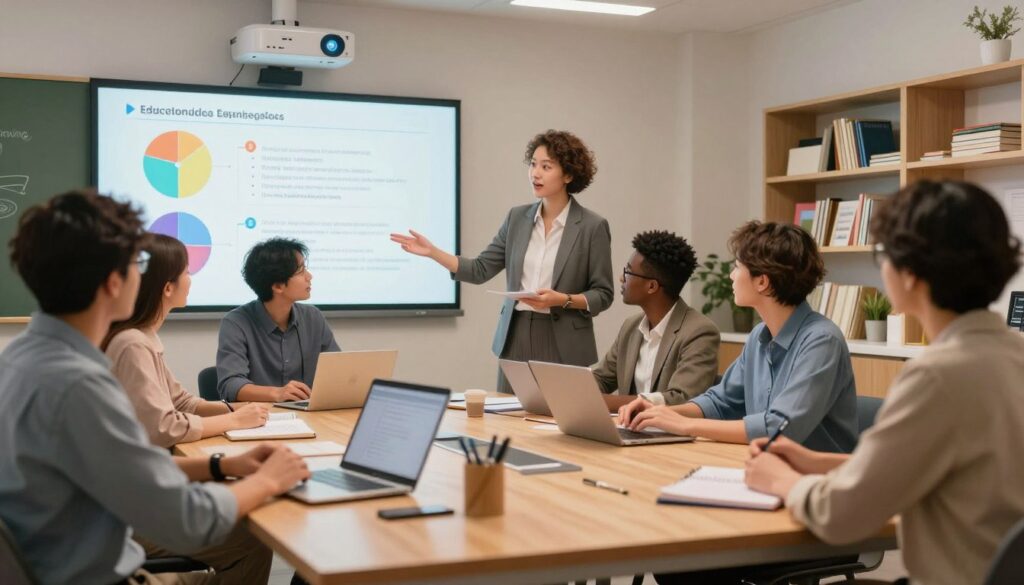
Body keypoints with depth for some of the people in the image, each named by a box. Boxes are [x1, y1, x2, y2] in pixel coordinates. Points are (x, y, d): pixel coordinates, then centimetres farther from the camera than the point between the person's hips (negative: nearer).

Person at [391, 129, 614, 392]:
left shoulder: (593, 226, -6)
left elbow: (602, 294, -4)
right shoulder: (518, 218, 8)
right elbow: (481, 270, 6)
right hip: (515, 339, 4)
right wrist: (432, 251, -3)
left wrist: (561, 299, -20)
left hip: (564, 346, -4)